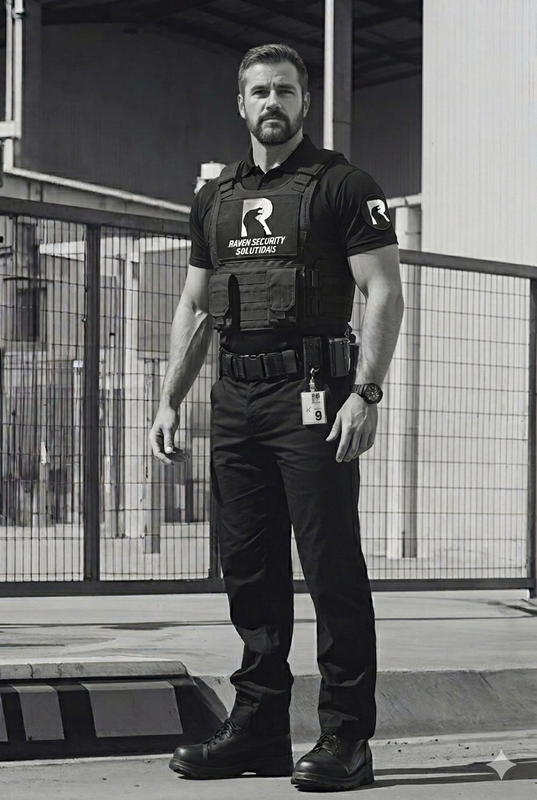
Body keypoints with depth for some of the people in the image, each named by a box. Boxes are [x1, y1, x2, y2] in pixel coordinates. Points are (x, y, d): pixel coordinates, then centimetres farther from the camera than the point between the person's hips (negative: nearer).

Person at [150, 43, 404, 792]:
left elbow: (384, 292, -7)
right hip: (236, 401, 6)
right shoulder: (215, 198, 17)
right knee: (248, 569, 9)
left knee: (332, 568, -6)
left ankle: (346, 738, -2)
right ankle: (259, 728, 17)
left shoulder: (343, 185, -1)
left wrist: (365, 394, -17)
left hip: (312, 396, -6)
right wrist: (169, 402, 12)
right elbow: (195, 307, 20)